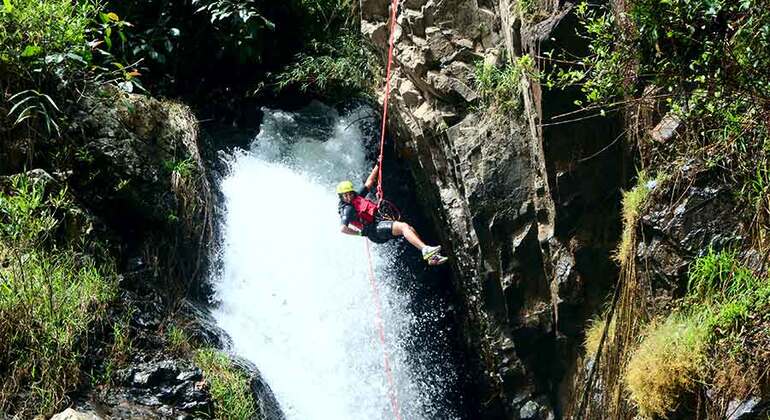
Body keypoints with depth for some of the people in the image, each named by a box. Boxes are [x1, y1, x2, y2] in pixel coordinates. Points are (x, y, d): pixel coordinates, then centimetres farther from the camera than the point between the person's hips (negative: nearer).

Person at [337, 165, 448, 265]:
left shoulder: (358, 197, 18)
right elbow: (343, 229, -20)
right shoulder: (347, 210, -7)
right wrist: (360, 233, -12)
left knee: (410, 229, -2)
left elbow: (369, 182, 27)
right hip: (375, 229, -10)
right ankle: (426, 249, -42)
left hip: (380, 223, 10)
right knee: (403, 226, -27)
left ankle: (431, 257, -6)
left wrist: (377, 165, 26)